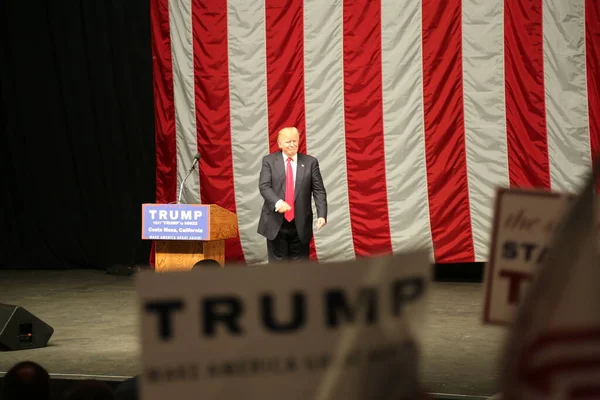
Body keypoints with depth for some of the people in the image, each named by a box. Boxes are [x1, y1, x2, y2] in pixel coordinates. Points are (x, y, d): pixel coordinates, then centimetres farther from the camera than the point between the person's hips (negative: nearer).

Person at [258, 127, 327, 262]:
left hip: (300, 223, 1)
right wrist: (277, 202, -28)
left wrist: (322, 215, -12)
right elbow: (264, 186, -9)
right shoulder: (269, 161, 2)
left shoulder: (310, 162, 4)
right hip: (276, 223, -1)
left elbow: (319, 191, 1)